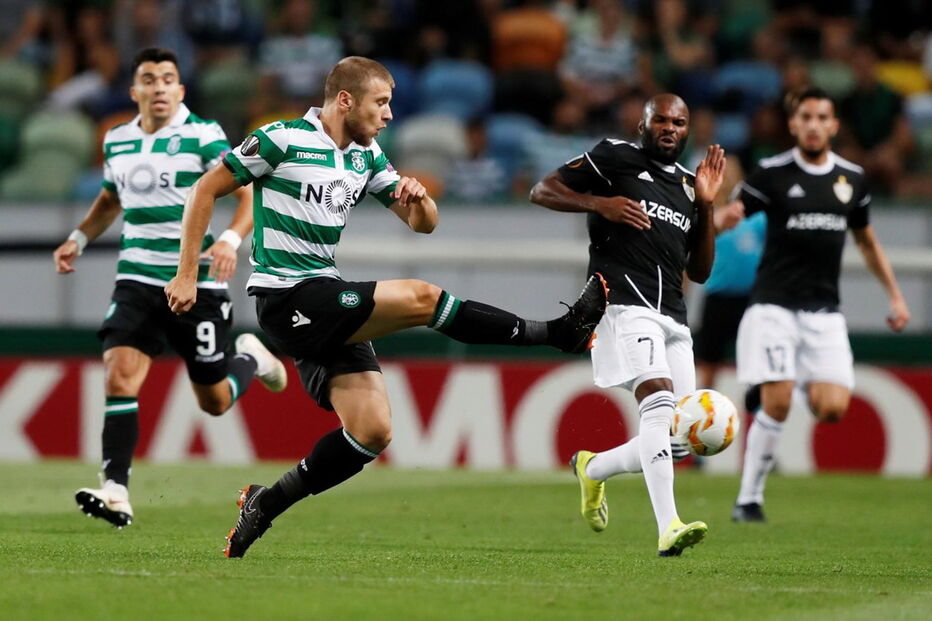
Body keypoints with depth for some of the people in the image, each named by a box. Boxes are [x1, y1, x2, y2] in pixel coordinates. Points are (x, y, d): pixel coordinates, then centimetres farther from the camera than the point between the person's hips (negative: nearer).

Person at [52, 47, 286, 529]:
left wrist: (230, 240, -28)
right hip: (137, 280, 3)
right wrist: (79, 238, 13)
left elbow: (249, 196, -10)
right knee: (120, 376, -18)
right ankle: (116, 492, -18)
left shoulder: (204, 136, -8)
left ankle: (250, 358, 41)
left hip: (198, 283, -3)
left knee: (215, 402, 7)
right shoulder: (116, 140, 8)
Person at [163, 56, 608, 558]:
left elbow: (422, 224, 15)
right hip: (288, 298, -9)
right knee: (421, 297, -20)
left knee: (373, 432, -3)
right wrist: (186, 276, -7)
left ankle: (266, 503, 7)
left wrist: (418, 199, -10)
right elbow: (206, 190, -4)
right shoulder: (282, 140, -9)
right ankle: (560, 332, -13)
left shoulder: (366, 157, 13)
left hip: (328, 301, 9)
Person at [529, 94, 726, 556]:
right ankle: (668, 529, -38)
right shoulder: (616, 158, 6)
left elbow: (700, 272, 22)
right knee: (659, 404, -28)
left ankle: (593, 468, 30)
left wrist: (706, 206, 12)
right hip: (625, 305, -7)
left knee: (679, 441, 4)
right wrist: (601, 203, -11)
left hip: (672, 318, 7)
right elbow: (542, 191, 3)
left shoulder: (687, 186, 23)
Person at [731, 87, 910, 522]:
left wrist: (896, 296, 20)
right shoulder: (772, 173, -2)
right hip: (774, 304, -3)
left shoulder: (852, 178, 10)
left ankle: (812, 386, 23)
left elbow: (867, 241, 22)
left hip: (824, 310, 3)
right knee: (776, 404, -14)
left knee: (833, 409, -12)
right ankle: (749, 499, 0)